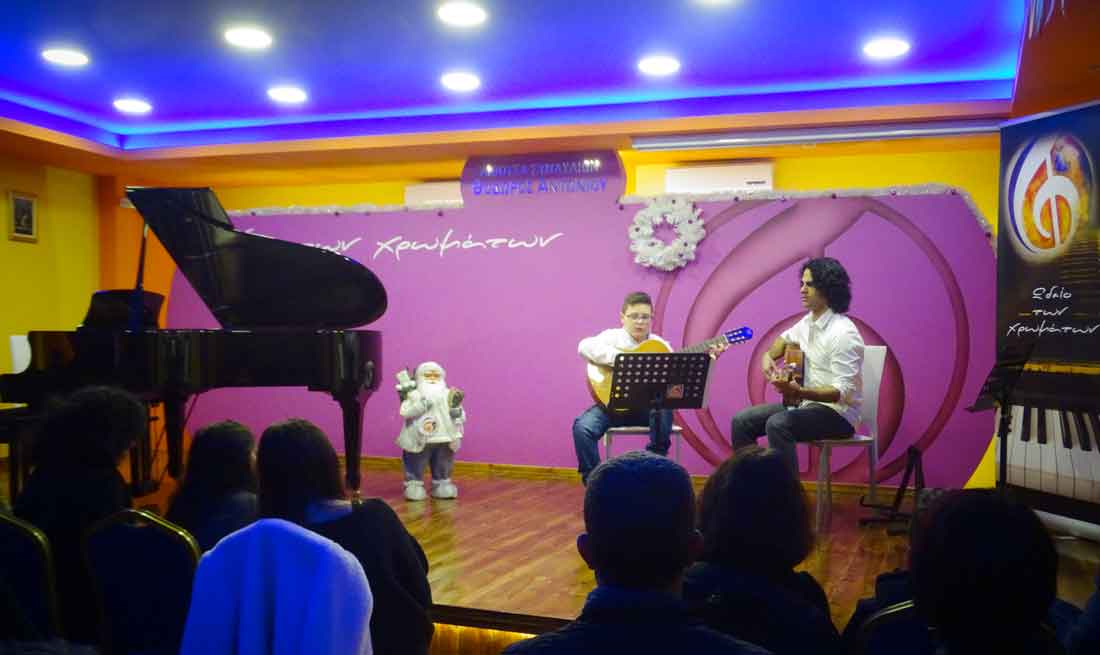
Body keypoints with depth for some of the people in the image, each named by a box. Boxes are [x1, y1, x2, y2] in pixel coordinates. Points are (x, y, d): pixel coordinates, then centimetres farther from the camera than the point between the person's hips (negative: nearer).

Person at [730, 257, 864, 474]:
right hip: (806, 403, 9)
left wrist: (797, 392, -38)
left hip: (837, 413, -9)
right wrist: (769, 356, 8)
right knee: (742, 421, -2)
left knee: (777, 424, -33)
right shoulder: (809, 321, 6)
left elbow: (843, 392, -26)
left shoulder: (843, 333, -21)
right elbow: (786, 338, 29)